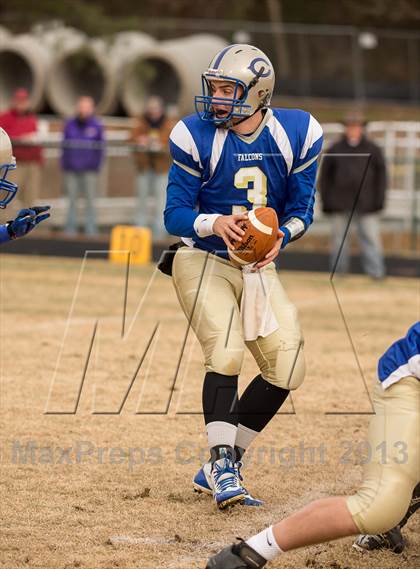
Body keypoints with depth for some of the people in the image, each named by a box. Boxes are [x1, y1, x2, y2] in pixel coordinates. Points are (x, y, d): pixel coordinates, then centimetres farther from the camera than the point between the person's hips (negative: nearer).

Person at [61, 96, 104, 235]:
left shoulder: (97, 126, 3)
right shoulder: (70, 124, 8)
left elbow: (100, 148, 6)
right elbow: (65, 146, 13)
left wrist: (96, 166, -3)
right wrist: (64, 165, 6)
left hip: (89, 170, -2)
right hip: (71, 170, 2)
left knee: (90, 201, -1)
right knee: (72, 201, 6)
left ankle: (91, 231, 2)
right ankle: (70, 231, 10)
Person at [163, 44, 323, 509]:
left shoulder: (296, 134, -7)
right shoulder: (197, 137, -12)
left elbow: (302, 209, -1)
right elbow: (175, 215, -12)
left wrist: (281, 236, -23)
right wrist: (215, 224, -33)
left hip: (259, 267, 4)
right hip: (203, 261, -4)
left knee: (287, 367, -2)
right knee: (226, 352, -23)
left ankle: (220, 468, 8)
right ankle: (223, 467, -18)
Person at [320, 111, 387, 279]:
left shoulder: (373, 150, 6)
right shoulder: (335, 150, 7)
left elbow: (381, 175, 9)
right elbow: (325, 176, 10)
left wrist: (379, 200, 2)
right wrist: (326, 201, 4)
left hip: (365, 203, -1)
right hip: (340, 202, 1)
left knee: (371, 238, -6)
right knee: (339, 240, 6)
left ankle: (376, 273, -8)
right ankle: (339, 273, 15)